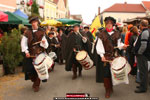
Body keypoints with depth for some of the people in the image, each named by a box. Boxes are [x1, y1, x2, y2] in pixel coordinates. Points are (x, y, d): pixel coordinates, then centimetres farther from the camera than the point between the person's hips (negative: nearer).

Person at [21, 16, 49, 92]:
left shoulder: (41, 32, 1)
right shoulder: (27, 32, 2)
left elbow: (46, 45, -1)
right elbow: (23, 43, 0)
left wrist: (44, 42, -24)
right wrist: (26, 51, -12)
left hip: (39, 54, -1)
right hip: (30, 55, 1)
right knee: (29, 70, 4)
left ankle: (36, 85, 18)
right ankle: (34, 81, 32)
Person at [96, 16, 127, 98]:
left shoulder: (117, 34, 6)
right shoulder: (102, 34, 0)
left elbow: (118, 44, 12)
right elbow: (99, 46, -4)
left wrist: (122, 46, -10)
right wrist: (102, 55, -15)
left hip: (115, 56, 2)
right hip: (106, 57, -2)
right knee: (106, 73, -3)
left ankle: (111, 87, 27)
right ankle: (108, 90, 10)